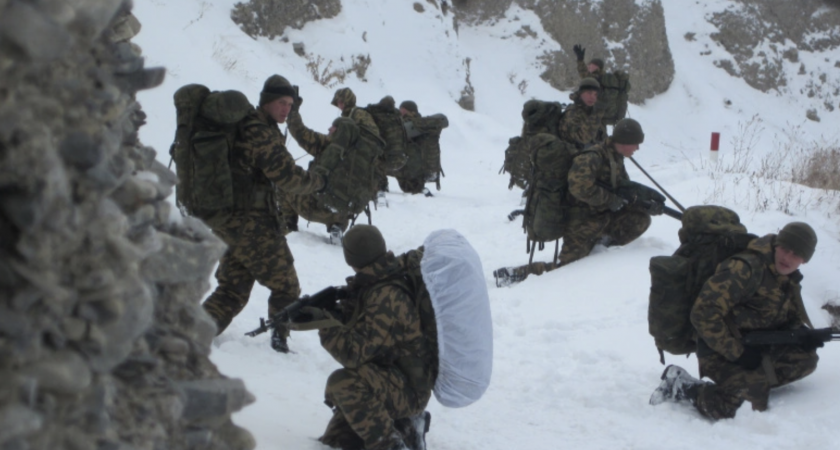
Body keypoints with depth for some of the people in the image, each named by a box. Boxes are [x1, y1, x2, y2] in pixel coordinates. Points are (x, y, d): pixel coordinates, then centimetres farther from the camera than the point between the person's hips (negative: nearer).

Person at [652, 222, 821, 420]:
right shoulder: (746, 268, -22)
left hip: (755, 347, 8)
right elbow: (704, 313, -26)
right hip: (721, 351, -8)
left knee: (806, 359, -6)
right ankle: (681, 387, -5)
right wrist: (736, 352, -24)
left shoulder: (789, 279, 6)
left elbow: (791, 318, 20)